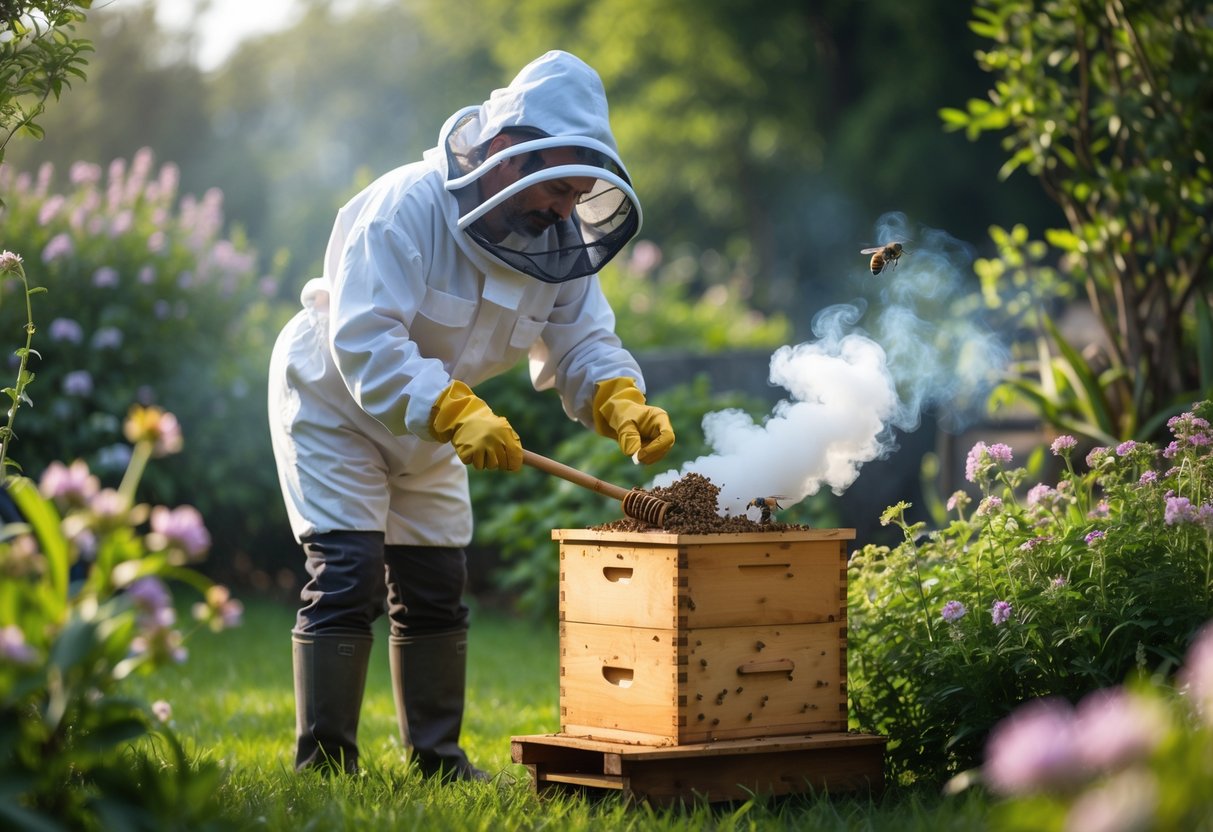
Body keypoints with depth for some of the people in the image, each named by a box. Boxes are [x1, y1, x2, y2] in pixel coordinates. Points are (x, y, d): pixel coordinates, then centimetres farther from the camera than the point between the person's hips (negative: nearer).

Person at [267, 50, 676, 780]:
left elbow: (582, 343, -10)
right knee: (349, 577, -15)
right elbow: (363, 340, -37)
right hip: (335, 402, -7)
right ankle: (323, 765, -10)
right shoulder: (408, 207, -31)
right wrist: (454, 413, -48)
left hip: (428, 427, 7)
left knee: (436, 589, 10)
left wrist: (620, 401, -33)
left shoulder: (559, 239, -9)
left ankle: (438, 760, 20)